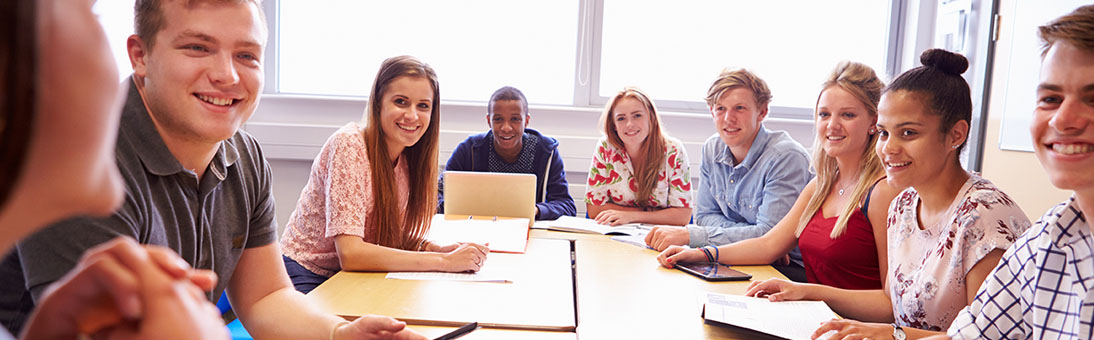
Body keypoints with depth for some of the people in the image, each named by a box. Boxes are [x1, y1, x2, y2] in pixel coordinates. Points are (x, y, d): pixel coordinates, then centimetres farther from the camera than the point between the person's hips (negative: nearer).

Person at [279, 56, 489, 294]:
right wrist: (444, 261, -30)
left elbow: (394, 235, 4)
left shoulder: (409, 155, 0)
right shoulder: (349, 145, -21)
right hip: (308, 279, -7)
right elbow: (350, 254, -28)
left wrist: (438, 249, -16)